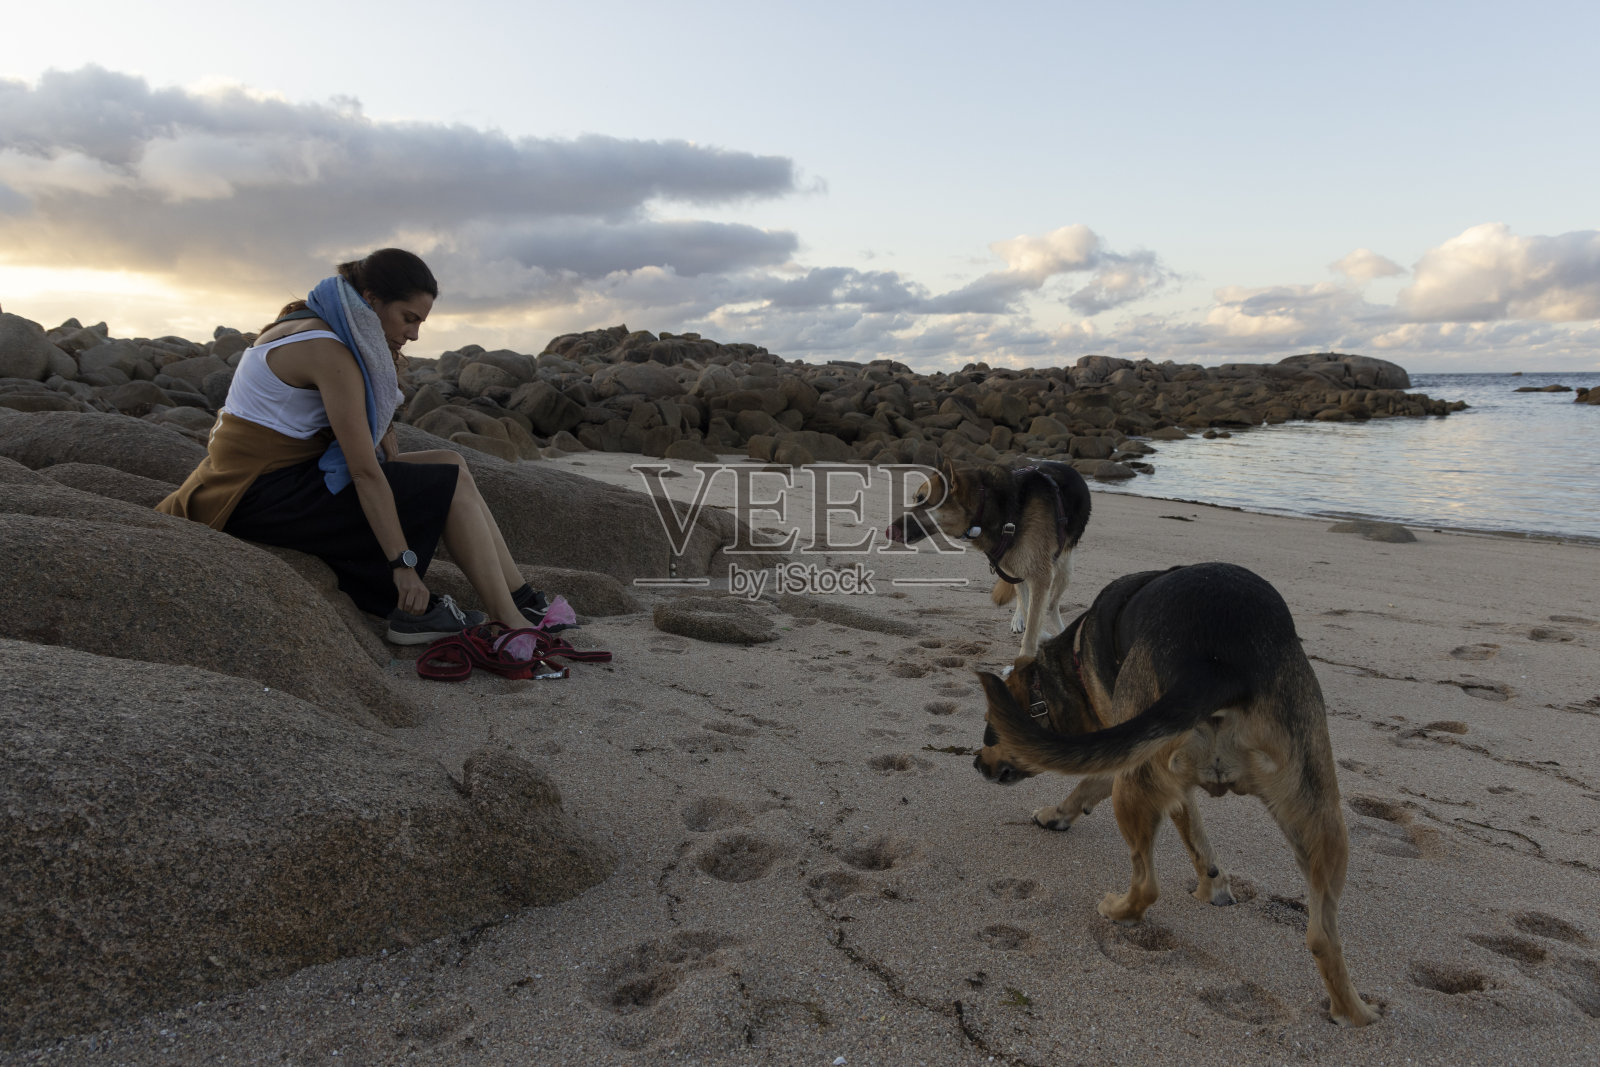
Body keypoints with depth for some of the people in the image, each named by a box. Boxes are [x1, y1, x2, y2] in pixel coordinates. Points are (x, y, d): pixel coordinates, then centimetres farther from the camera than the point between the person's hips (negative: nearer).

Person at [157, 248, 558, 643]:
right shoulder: (327, 349, -21)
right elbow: (365, 472, -24)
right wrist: (404, 564, -23)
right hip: (268, 495, -10)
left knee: (450, 465, 3)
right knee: (450, 483, -11)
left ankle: (523, 600, 0)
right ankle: (511, 623, -8)